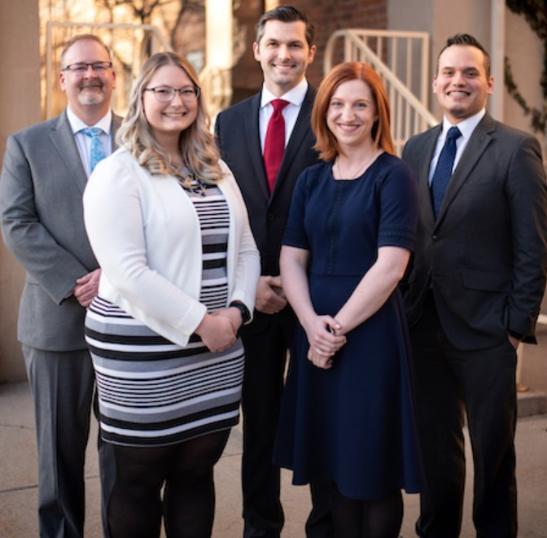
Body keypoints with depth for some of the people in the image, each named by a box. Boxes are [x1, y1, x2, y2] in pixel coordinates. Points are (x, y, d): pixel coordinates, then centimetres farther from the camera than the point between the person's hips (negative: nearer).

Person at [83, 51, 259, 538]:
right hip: (143, 355, -6)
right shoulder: (117, 174, -9)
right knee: (135, 486, 8)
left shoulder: (216, 170, 13)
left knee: (197, 475, 15)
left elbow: (246, 249, 13)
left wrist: (235, 310, -5)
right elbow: (128, 272, -18)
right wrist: (199, 323, -17)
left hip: (218, 351, 6)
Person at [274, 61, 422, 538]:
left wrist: (340, 326, -14)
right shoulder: (311, 180, 11)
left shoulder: (392, 176, -5)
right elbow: (291, 260, 6)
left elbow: (390, 266, -14)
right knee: (334, 465, 11)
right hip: (315, 334, 5)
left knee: (374, 468, 4)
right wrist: (312, 324, -10)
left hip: (372, 333, -5)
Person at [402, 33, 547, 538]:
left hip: (485, 330, -4)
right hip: (423, 326, 5)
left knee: (493, 452, 10)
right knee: (435, 447, 16)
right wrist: (403, 310, 5)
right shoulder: (415, 149, 10)